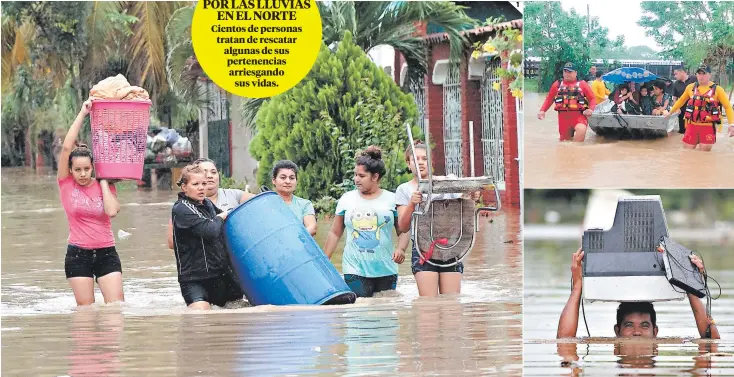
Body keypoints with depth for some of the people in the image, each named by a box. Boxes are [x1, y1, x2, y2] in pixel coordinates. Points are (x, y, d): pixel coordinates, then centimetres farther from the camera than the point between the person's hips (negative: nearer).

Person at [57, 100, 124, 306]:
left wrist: (103, 181, -5)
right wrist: (82, 114, -10)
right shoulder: (66, 184, -1)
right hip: (78, 255, -1)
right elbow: (67, 147, -11)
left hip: (106, 253, 1)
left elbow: (112, 211, -15)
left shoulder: (104, 185, 4)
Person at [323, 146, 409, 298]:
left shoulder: (391, 200, 4)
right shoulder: (346, 200, 8)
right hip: (355, 270, 0)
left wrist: (401, 248, -15)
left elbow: (403, 231, 5)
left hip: (386, 271, 0)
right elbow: (335, 233, 13)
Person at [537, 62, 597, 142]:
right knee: (565, 141, 11)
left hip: (579, 116, -4)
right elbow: (549, 99, 18)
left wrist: (590, 109, -15)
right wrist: (542, 111, 2)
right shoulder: (557, 85, 15)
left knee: (581, 130, -33)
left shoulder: (582, 84, 6)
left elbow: (592, 99, 5)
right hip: (563, 117, 4)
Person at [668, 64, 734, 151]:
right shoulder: (691, 88, 4)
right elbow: (681, 101, 22)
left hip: (708, 127, -3)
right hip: (692, 125, 3)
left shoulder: (717, 89, -5)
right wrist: (670, 112, 25)